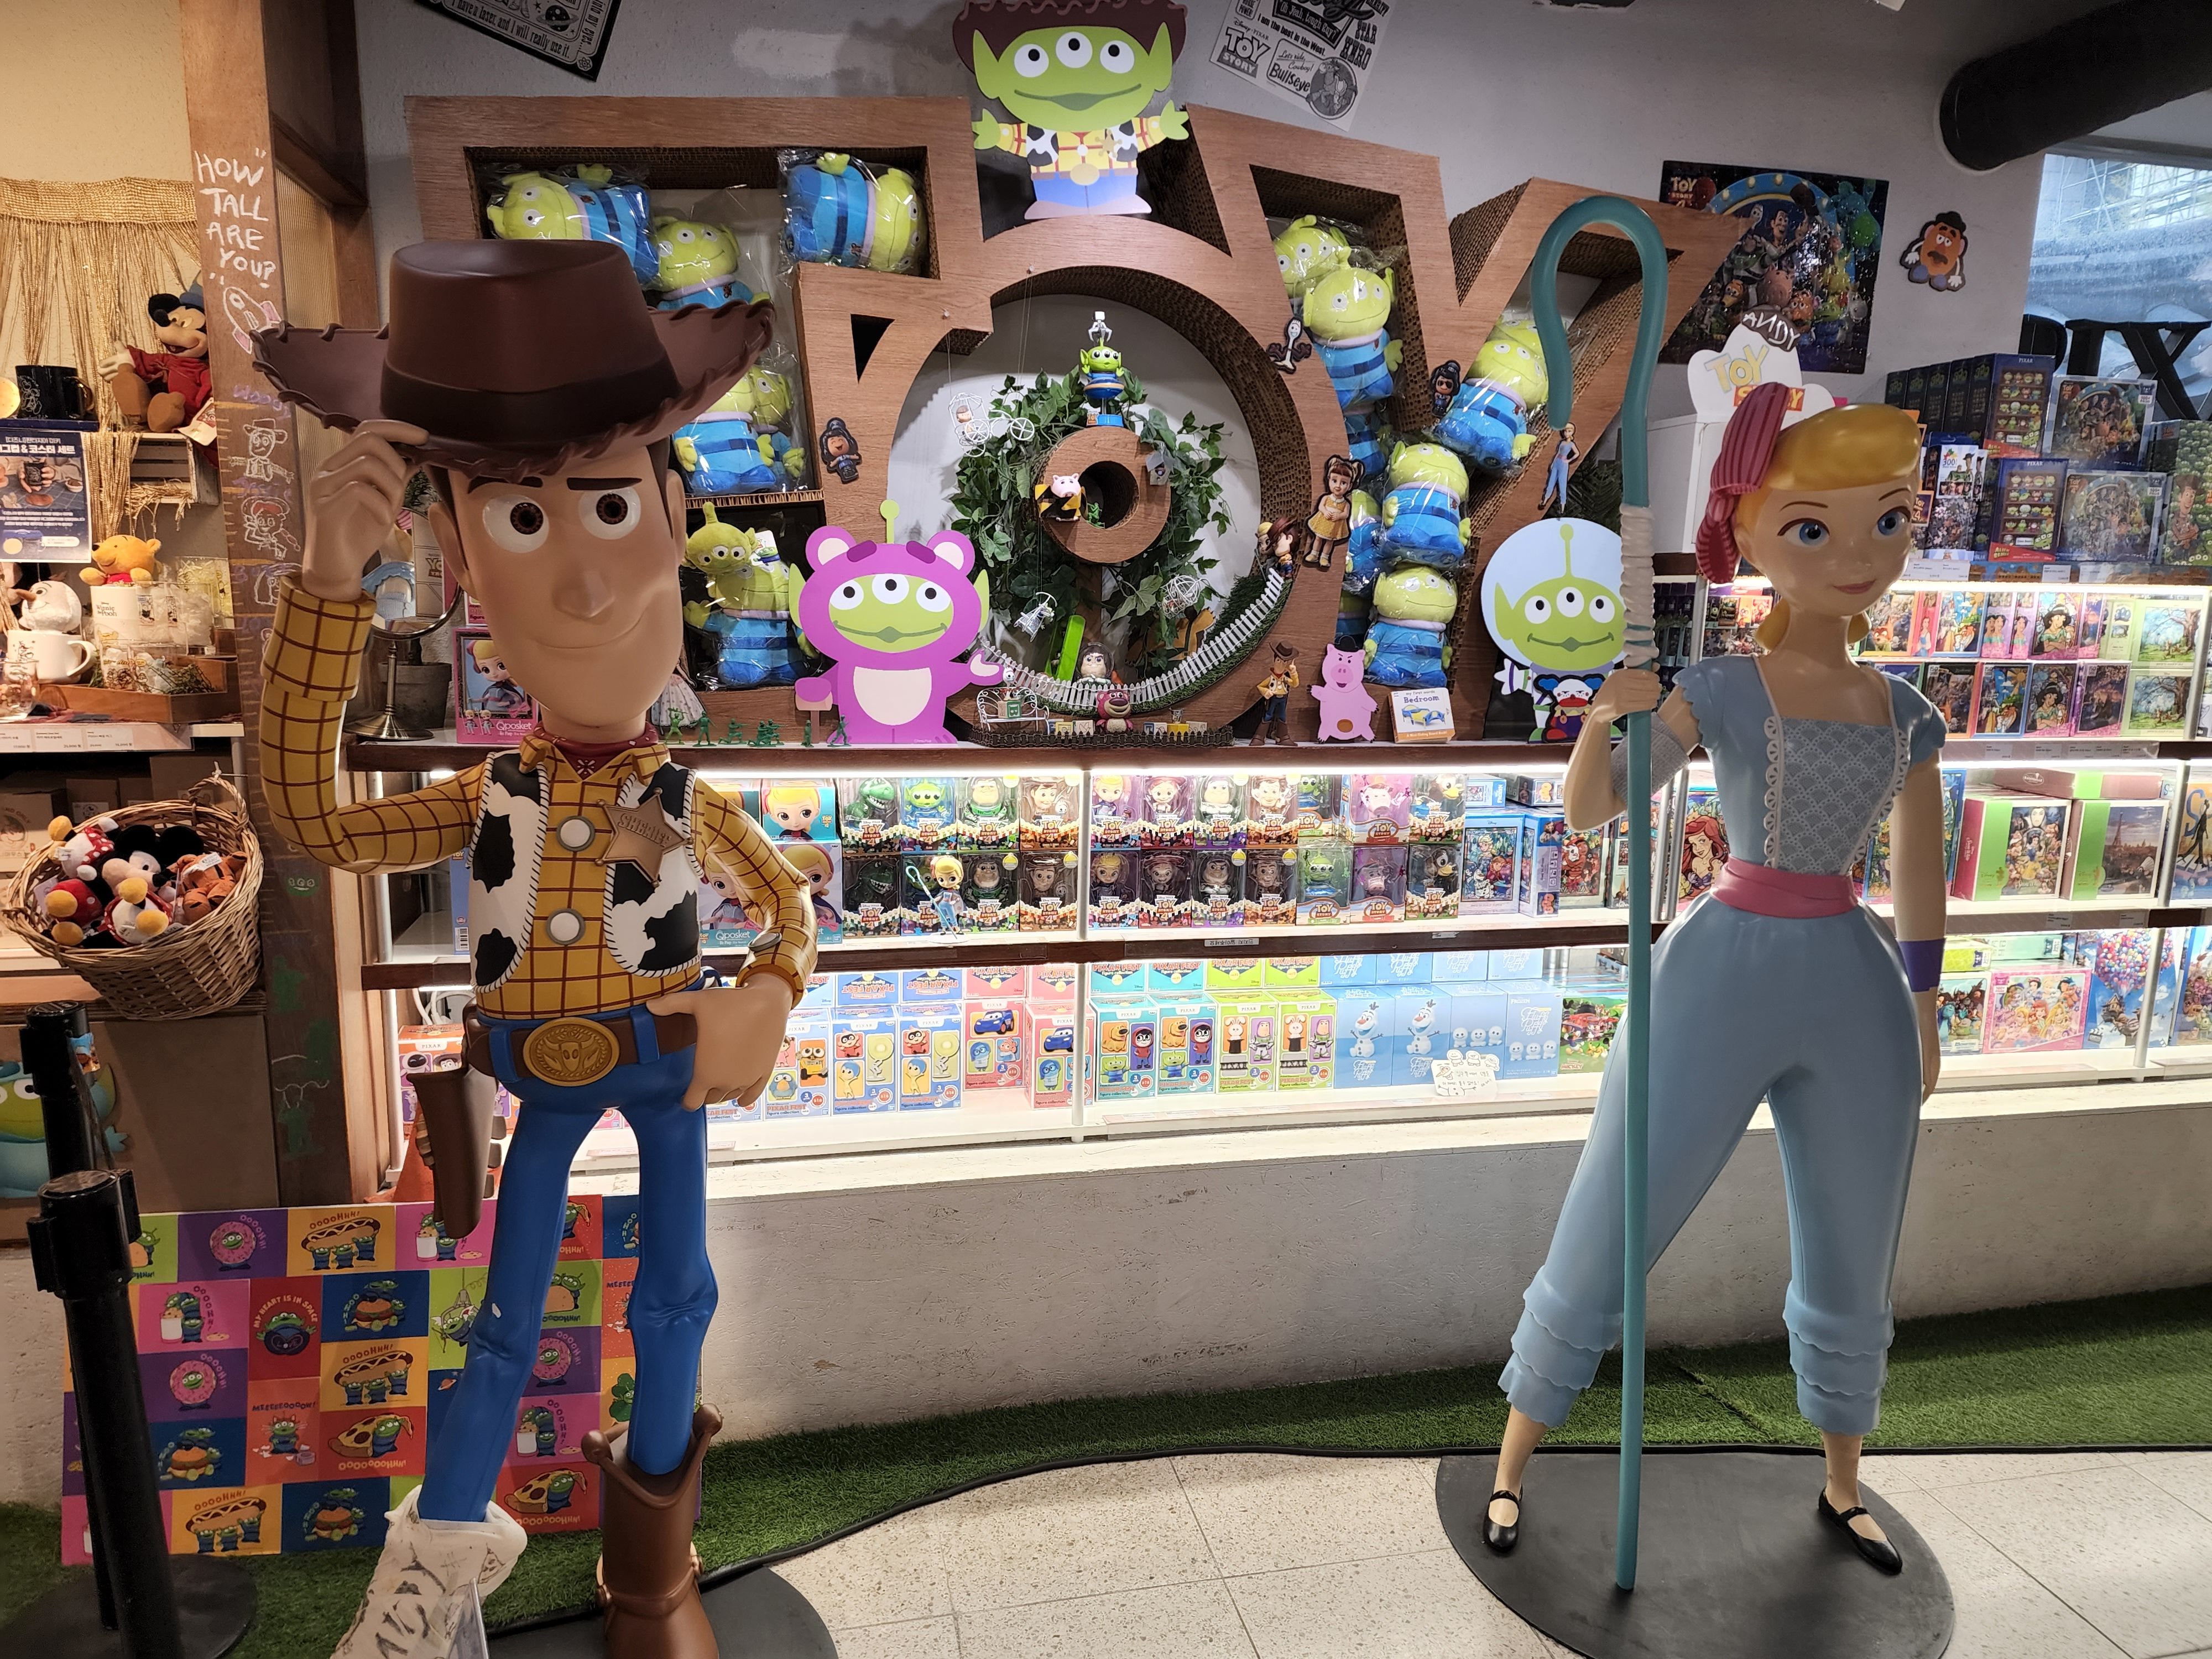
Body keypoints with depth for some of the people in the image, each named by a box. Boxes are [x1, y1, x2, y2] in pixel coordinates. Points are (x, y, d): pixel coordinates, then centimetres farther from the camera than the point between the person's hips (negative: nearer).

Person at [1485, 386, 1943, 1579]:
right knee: (1599, 1252, 0)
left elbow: (1921, 885, 16)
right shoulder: (1718, 693, -8)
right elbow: (1584, 813, -20)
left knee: (1852, 1276, 18)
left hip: (1856, 998, 5)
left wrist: (1922, 1016, 19)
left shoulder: (1906, 715, 6)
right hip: (1720, 980, -4)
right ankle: (1513, 1463, 24)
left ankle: (1841, 1485, 44)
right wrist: (1607, 712, -39)